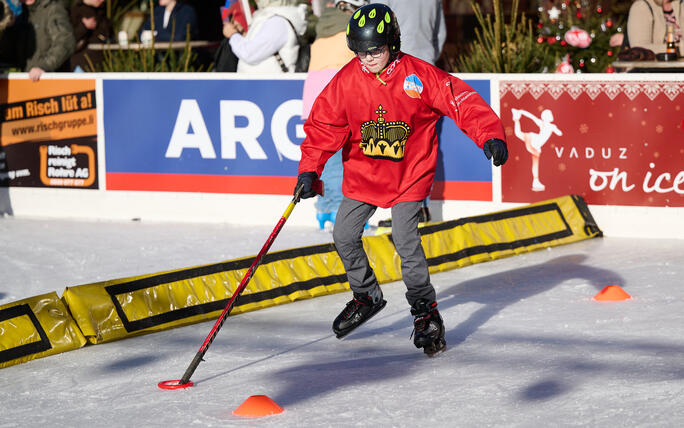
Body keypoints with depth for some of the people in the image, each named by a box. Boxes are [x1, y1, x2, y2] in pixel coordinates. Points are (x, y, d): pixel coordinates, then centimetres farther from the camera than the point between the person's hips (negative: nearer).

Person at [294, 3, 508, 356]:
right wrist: (309, 170, -11)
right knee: (344, 235, 4)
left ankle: (425, 311, -1)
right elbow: (324, 125, -3)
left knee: (405, 240, -16)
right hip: (363, 172, 4)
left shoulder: (419, 76, -18)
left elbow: (462, 102, -19)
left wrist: (491, 137, -32)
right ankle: (367, 296, 27)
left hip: (409, 173, -4)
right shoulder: (346, 81, -10)